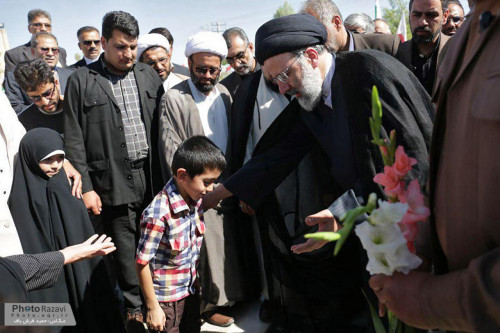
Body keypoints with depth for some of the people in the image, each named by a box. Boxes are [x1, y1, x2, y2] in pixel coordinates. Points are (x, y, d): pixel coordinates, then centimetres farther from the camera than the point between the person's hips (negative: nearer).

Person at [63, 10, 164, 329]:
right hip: (114, 181, -2)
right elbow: (74, 139, -3)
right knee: (125, 248, 8)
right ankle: (135, 307, 27)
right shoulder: (81, 81, -2)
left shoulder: (150, 76, 8)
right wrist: (86, 187, -8)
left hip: (152, 177, 3)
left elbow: (163, 128, 9)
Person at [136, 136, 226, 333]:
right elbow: (142, 264, -21)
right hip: (166, 299, -7)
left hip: (191, 290, 7)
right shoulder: (158, 214, -28)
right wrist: (152, 307, -14)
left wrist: (195, 281, 13)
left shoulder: (196, 200, -6)